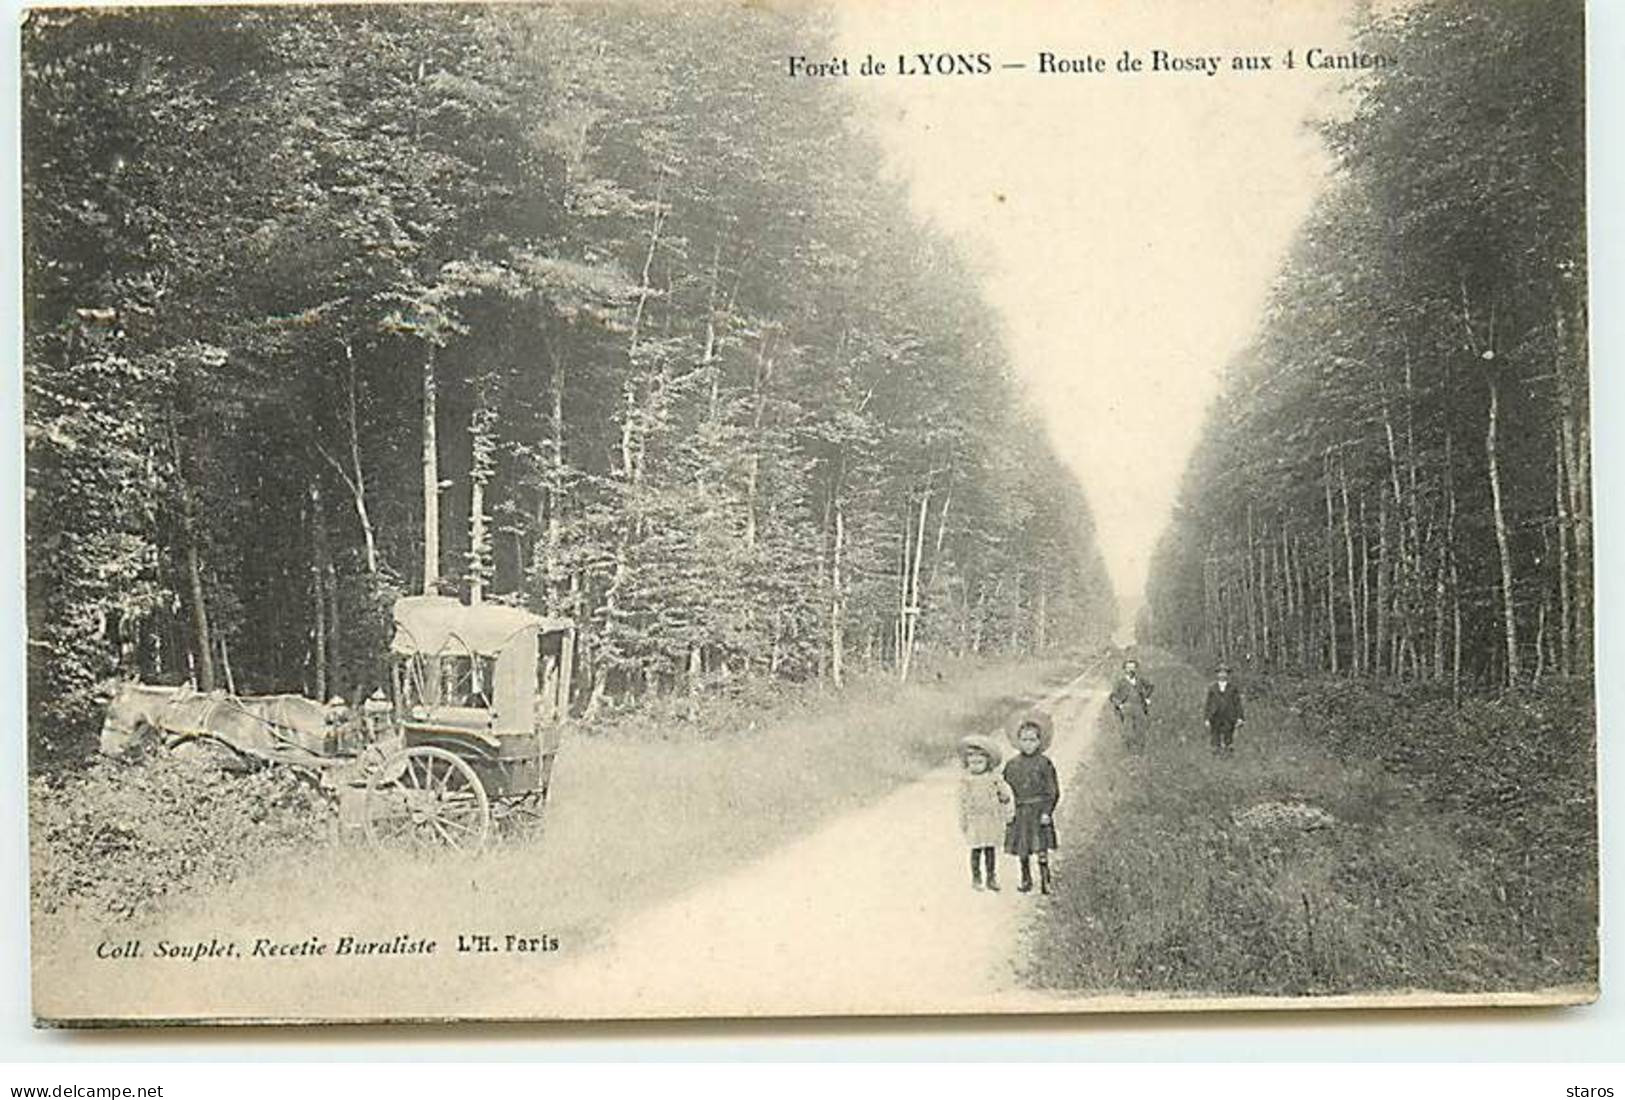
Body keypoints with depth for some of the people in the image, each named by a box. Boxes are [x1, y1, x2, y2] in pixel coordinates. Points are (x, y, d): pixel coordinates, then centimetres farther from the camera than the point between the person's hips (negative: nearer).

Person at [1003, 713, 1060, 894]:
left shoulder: (1044, 764, -4)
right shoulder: (1012, 765, 5)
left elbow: (1053, 791, -3)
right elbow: (1006, 789, 13)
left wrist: (1047, 812, -11)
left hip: (1039, 811, -3)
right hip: (1020, 812, 3)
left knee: (1041, 850, -7)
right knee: (1022, 850, 8)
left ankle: (1045, 881, 3)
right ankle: (1026, 880, 23)